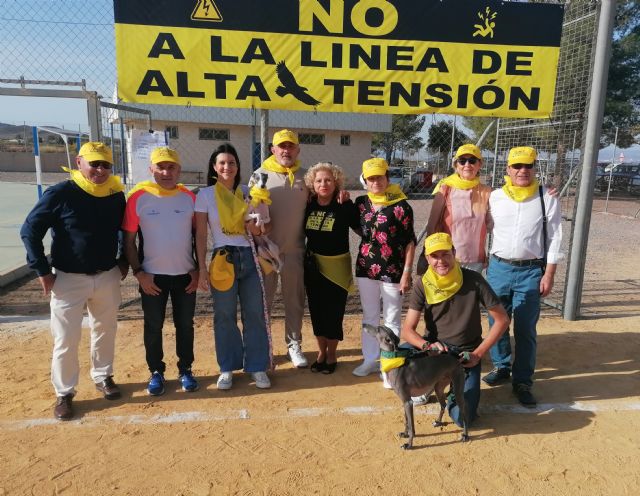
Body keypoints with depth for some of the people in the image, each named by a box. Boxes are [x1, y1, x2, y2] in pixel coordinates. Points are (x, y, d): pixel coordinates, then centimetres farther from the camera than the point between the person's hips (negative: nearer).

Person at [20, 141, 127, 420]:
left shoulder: (116, 196, -1)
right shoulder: (60, 194, -13)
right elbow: (30, 231, -9)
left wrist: (124, 262, 10)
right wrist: (42, 270, -11)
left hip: (108, 277, 4)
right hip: (69, 279, -4)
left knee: (105, 331, 17)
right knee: (66, 339, 3)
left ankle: (103, 377, 38)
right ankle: (64, 393, 21)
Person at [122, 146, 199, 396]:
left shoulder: (189, 197, -1)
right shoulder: (138, 197, -8)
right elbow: (129, 239, -4)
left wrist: (197, 269, 1)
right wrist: (138, 272, -9)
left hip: (185, 275, 2)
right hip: (152, 276, -2)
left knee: (185, 324, 12)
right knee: (153, 326, 10)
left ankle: (185, 370, 28)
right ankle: (156, 372, 27)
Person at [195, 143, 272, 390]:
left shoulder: (246, 192, 8)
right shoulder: (205, 195, 0)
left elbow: (262, 224, 16)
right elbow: (200, 234, -1)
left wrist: (258, 228, -8)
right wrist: (202, 268, -7)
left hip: (249, 257, 2)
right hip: (223, 259, -2)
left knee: (255, 314, 4)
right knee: (225, 316, 6)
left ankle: (257, 366, 18)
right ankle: (227, 368, 22)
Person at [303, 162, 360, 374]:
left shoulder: (345, 206, -13)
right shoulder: (309, 205, -1)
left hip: (337, 265, -4)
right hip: (313, 264, 4)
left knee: (333, 312, 2)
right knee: (316, 310, 11)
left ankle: (331, 356, 21)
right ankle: (321, 353, 28)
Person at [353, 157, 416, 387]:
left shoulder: (401, 205, -9)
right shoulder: (361, 202, 5)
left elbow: (409, 241, -8)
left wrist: (406, 273, -11)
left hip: (392, 271, -4)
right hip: (366, 269, 5)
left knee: (392, 319, 7)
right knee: (369, 316, 15)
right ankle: (370, 359, 29)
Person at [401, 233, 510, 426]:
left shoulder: (473, 280, -15)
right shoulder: (422, 284, -11)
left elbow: (502, 320, -8)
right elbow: (407, 330, -13)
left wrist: (478, 354, -13)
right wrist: (428, 346, -33)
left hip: (466, 353, -2)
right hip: (435, 346, 2)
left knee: (463, 417, -18)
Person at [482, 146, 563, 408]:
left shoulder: (547, 199, -3)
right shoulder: (494, 197, 2)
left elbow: (554, 239, -2)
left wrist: (548, 274, -6)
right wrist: (489, 263, 5)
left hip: (531, 272, -2)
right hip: (498, 268, 2)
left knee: (526, 329, 3)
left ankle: (522, 382, 15)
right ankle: (501, 367, 32)